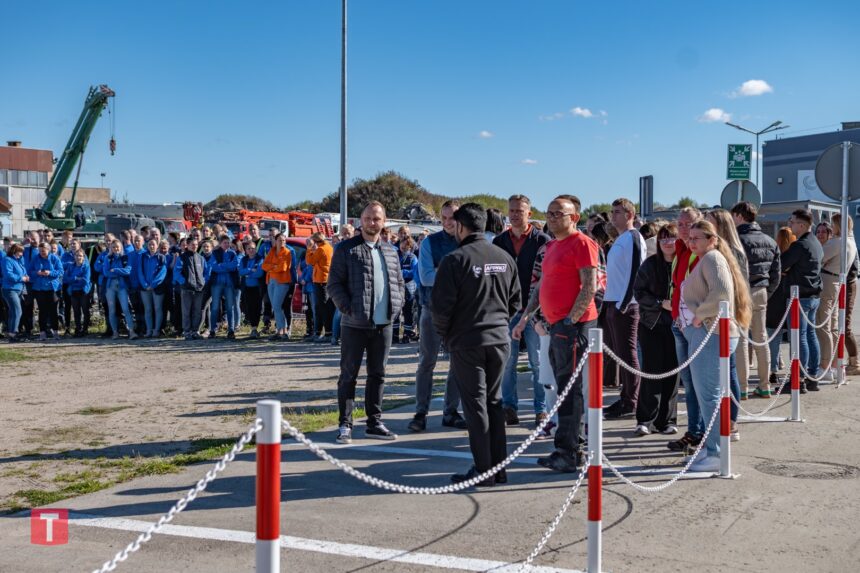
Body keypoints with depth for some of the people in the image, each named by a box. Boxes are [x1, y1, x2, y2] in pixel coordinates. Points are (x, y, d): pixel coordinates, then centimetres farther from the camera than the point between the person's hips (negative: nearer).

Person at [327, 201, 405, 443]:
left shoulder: (390, 251, 12)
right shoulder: (346, 249, -3)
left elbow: (399, 283, 19)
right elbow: (334, 285, -5)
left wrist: (396, 306, 3)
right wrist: (349, 308, -15)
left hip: (384, 324, 5)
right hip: (354, 325, -5)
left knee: (377, 374, 11)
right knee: (349, 375, 2)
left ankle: (374, 423, 21)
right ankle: (345, 424, 9)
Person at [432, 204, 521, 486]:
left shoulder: (455, 260, -12)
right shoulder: (505, 258, 6)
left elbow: (442, 305, -12)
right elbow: (516, 301, 12)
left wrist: (445, 335, 3)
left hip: (467, 342, -5)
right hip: (500, 340, 5)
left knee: (475, 404, 1)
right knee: (494, 401, 14)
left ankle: (483, 471, 4)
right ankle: (499, 468, 18)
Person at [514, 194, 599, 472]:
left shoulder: (581, 243, -9)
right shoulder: (553, 246, 20)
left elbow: (590, 286, -16)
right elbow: (541, 286, 25)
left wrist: (570, 321, -20)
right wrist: (525, 318, 21)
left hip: (573, 325, -9)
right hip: (557, 325, 9)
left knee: (569, 389, -7)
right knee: (565, 387, 13)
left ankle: (568, 453, -2)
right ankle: (574, 444, 22)